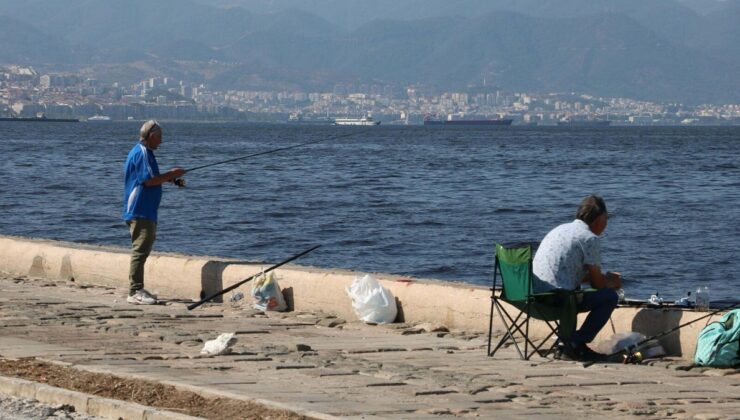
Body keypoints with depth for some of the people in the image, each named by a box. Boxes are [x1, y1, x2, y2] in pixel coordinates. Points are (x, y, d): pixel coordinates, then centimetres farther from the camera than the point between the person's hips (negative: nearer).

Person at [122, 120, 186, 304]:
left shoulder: (145, 152, 19)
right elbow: (148, 180, -22)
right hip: (139, 211, -11)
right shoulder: (141, 153, -15)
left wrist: (169, 177, 14)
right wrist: (171, 174, -12)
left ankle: (137, 290, 19)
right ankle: (135, 292, -13)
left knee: (142, 250, 14)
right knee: (140, 250, -12)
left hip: (146, 212, 11)